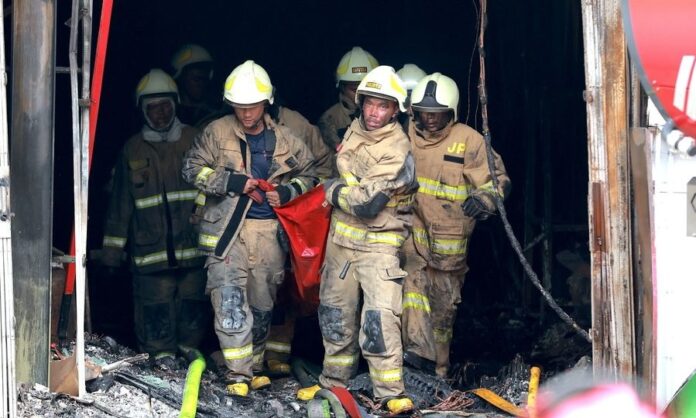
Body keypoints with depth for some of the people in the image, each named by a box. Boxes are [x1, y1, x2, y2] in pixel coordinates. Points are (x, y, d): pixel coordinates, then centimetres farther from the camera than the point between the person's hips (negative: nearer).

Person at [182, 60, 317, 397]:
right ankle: (238, 373, -13)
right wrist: (232, 182, -14)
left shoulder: (284, 140, 4)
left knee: (262, 305, 12)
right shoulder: (217, 132, -3)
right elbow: (192, 168, -3)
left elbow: (307, 175, 16)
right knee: (230, 300, -15)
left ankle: (254, 366, 28)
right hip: (226, 229, -3)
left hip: (269, 231, 3)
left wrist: (287, 192, -5)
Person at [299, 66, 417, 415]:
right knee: (336, 313, 15)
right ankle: (334, 381, 30)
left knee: (380, 317, -16)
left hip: (379, 242, -7)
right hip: (341, 238, 7)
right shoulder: (354, 130, 4)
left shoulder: (398, 151, -20)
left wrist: (332, 191, -11)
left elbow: (366, 204, -26)